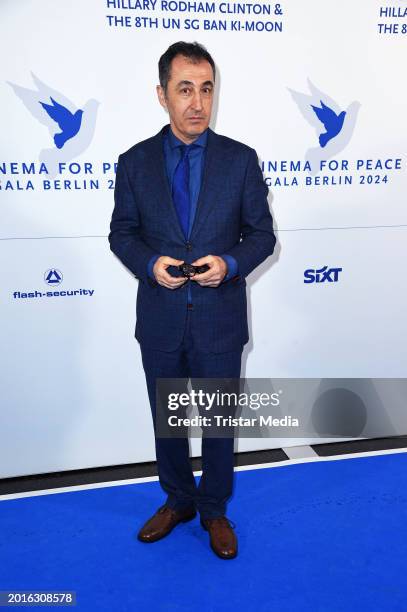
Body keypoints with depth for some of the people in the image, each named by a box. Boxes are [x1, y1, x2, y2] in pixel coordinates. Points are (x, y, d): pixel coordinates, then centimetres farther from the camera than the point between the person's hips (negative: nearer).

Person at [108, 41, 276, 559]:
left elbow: (262, 234, 0)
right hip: (159, 321, 1)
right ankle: (177, 501, 42)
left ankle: (214, 510, 37)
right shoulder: (134, 162, -1)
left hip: (220, 320, -1)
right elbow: (121, 233, 4)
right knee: (166, 420, 17)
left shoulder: (241, 159, -4)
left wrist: (229, 263, -20)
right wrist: (149, 263, -16)